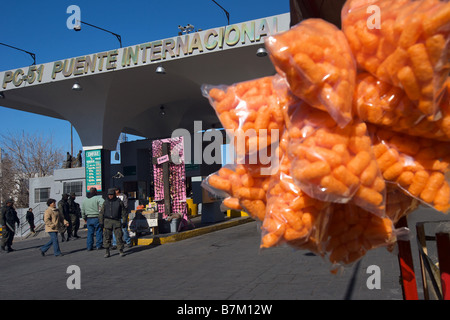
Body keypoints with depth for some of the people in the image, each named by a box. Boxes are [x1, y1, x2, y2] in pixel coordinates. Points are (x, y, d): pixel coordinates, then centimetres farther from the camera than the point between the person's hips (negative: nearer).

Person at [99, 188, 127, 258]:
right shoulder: (105, 202, 7)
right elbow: (101, 212, 9)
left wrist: (124, 222, 1)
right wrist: (101, 222, 2)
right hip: (107, 221, 1)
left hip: (117, 221, -1)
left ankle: (121, 251, 5)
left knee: (119, 236, -4)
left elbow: (123, 212, 6)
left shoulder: (119, 202, 4)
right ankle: (107, 252, 9)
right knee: (107, 237, 0)